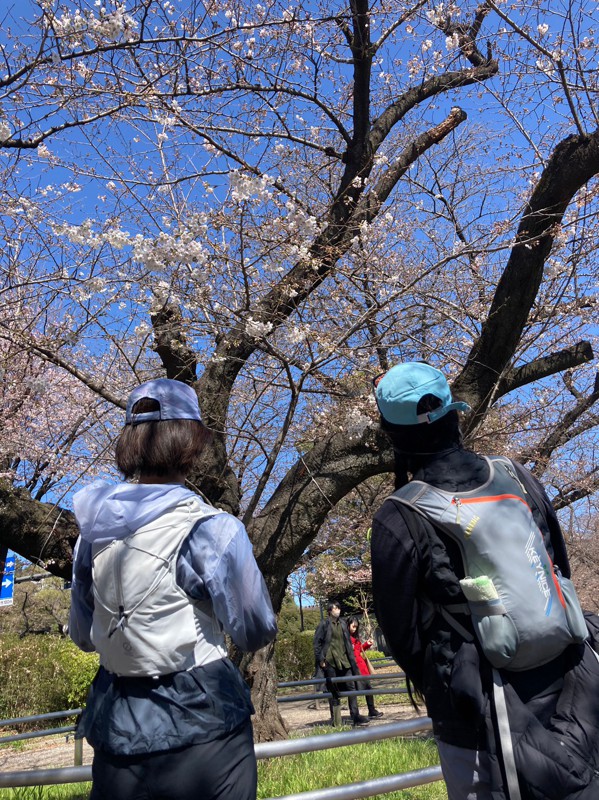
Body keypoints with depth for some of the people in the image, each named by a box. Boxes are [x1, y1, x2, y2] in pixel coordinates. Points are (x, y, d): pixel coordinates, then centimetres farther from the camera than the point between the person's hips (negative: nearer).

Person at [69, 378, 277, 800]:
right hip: (201, 721, -4)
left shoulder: (93, 530, -2)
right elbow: (255, 633, -11)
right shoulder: (212, 529, -19)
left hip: (118, 730, 5)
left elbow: (82, 635, 10)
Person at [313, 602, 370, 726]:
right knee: (333, 690, 2)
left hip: (343, 660, 5)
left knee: (351, 687, 2)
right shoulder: (324, 624, -5)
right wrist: (320, 659, -10)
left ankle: (355, 715, 7)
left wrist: (351, 659, 14)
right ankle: (335, 719, 12)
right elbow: (317, 642, -5)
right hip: (330, 662, -5)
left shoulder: (342, 623, 12)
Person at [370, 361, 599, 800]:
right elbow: (562, 568, 8)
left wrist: (433, 685, 13)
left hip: (486, 716, -4)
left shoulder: (397, 521, -18)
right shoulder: (517, 475, -5)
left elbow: (401, 629, -7)